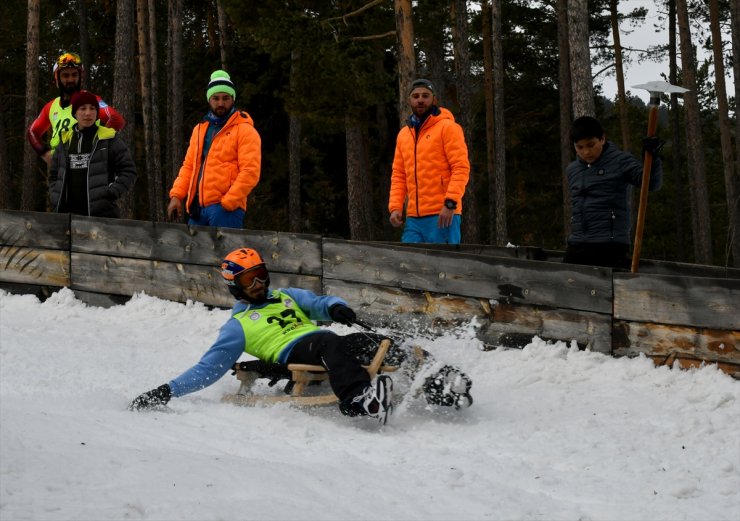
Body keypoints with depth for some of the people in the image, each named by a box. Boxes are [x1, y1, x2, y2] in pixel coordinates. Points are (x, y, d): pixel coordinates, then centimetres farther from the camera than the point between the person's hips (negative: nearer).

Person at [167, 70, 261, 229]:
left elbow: (250, 172, -10)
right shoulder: (200, 129, 21)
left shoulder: (244, 130, -1)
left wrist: (227, 203, -16)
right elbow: (189, 166, 23)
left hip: (226, 209, -7)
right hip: (198, 207, 7)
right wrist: (176, 195, 8)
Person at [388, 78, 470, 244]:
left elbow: (461, 168, -8)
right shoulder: (403, 134, 18)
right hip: (413, 218, 6)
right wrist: (395, 207, 5)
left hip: (442, 216, -6)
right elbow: (398, 175, 20)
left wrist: (450, 203, -18)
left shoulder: (447, 127, -1)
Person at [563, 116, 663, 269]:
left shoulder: (621, 162, -2)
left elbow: (652, 183, -11)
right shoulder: (572, 170, 15)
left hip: (610, 247, -6)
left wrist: (652, 158, -27)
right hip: (577, 246, 6)